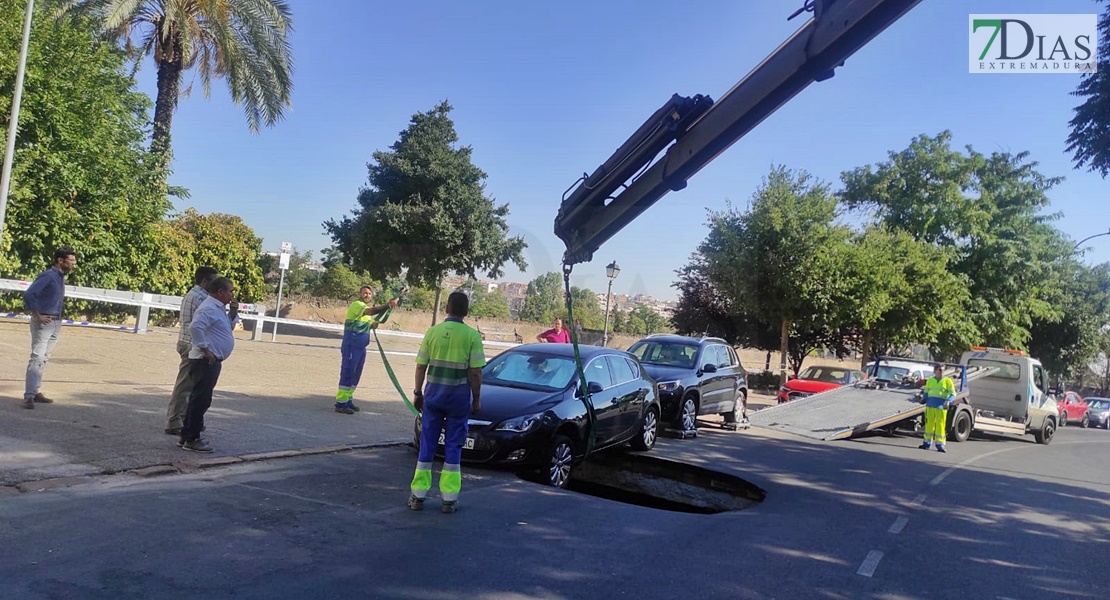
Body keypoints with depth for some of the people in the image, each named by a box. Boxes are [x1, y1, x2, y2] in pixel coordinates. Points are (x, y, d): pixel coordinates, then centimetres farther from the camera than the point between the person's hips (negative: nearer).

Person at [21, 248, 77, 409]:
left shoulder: (61, 277, 13)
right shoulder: (47, 276, -13)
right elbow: (29, 295, -22)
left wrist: (58, 317, 12)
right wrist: (37, 316, -19)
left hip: (56, 324, 8)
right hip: (43, 322, -8)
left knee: (44, 359, 12)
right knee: (37, 358, -11)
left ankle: (35, 392, 20)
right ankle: (29, 396, -12)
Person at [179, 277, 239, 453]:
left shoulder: (218, 308, 16)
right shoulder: (210, 308, -16)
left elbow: (228, 326, 28)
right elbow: (195, 327, -30)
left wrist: (233, 313, 11)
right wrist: (204, 349, -25)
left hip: (212, 361, 11)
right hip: (206, 361, -11)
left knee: (199, 399, 16)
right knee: (200, 399, -6)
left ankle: (188, 436, 24)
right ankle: (190, 439, -1)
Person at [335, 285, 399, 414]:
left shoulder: (366, 308, 19)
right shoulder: (356, 305, -11)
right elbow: (372, 311, -30)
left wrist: (373, 324, 4)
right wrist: (388, 305, -39)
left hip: (361, 348, 9)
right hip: (351, 346, -9)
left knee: (356, 375, 12)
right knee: (347, 373, -8)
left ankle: (348, 400, 21)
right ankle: (340, 403, -6)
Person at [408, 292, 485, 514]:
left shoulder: (432, 332, 0)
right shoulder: (472, 336, -7)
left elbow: (421, 366, 1)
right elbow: (475, 372, -8)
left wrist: (418, 393, 12)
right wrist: (477, 398, 3)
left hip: (434, 393, 2)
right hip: (459, 395, -2)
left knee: (427, 444, 9)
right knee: (453, 446, 7)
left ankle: (418, 495, 14)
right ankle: (449, 498, 10)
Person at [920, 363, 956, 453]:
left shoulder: (947, 381, 4)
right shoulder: (930, 380, 12)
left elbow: (953, 394, -1)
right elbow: (926, 392, 23)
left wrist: (948, 401, -18)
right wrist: (924, 400, 7)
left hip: (941, 407, -2)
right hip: (930, 406, 3)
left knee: (940, 425, -4)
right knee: (929, 424, 6)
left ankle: (940, 445, 1)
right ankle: (927, 443, 15)